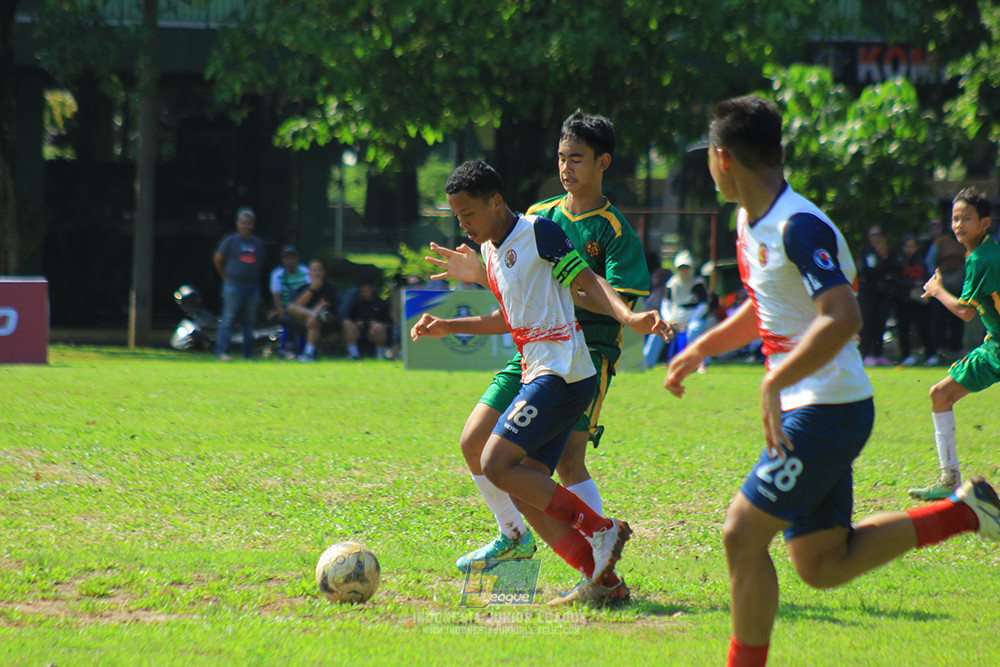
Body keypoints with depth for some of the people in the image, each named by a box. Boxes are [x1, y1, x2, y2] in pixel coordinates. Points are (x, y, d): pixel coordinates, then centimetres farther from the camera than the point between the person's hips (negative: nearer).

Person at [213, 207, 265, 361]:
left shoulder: (258, 243, 11)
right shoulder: (230, 241, -1)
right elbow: (217, 259, 5)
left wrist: (252, 276, 15)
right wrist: (226, 276, 8)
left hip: (252, 287, 4)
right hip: (233, 286, -4)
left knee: (250, 321, 7)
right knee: (228, 320, -7)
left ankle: (248, 353, 14)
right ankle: (222, 351, -6)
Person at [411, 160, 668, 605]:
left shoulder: (538, 232, -7)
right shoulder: (491, 250, 19)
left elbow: (587, 282, -12)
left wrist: (629, 317, -27)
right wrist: (449, 327, 28)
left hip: (562, 374, -9)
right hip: (537, 375, 9)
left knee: (497, 465, -17)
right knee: (526, 496, 2)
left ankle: (602, 530, -14)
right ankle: (602, 578, 1)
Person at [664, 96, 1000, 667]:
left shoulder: (799, 227, -19)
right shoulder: (752, 221, 12)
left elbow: (842, 319, -30)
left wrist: (773, 385, -29)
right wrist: (700, 349, 21)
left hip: (828, 410, -10)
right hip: (811, 410, 10)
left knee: (743, 536, -10)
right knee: (823, 566, 11)